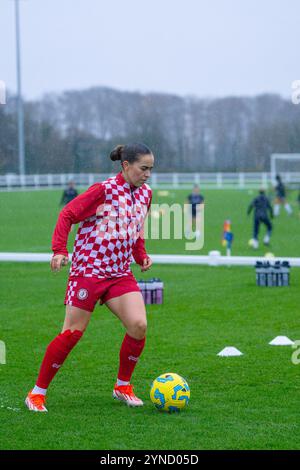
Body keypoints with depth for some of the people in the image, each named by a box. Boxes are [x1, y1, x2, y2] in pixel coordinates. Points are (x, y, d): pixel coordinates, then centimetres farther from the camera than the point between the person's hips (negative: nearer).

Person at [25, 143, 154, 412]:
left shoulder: (145, 193, 8)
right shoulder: (104, 190, -12)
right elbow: (67, 215, -10)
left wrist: (141, 255, 8)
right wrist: (59, 249, -21)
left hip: (120, 274, 6)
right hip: (88, 271, -6)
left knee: (139, 326, -12)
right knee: (72, 333, -5)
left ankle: (123, 387, 9)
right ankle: (37, 393, 9)